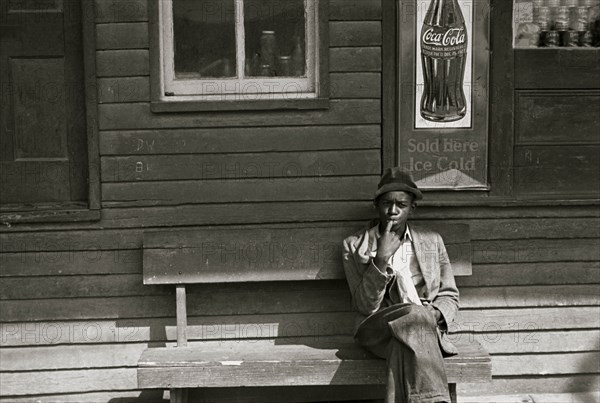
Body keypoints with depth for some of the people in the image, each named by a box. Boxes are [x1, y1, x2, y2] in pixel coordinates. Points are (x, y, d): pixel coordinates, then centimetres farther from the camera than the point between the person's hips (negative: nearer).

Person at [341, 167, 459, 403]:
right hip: (378, 330, -2)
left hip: (427, 326, 2)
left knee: (404, 347, -36)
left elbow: (449, 297, 17)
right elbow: (365, 306, -3)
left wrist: (435, 315, -8)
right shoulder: (355, 246, 6)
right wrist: (381, 257, -15)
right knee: (414, 315, -36)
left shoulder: (432, 242, 15)